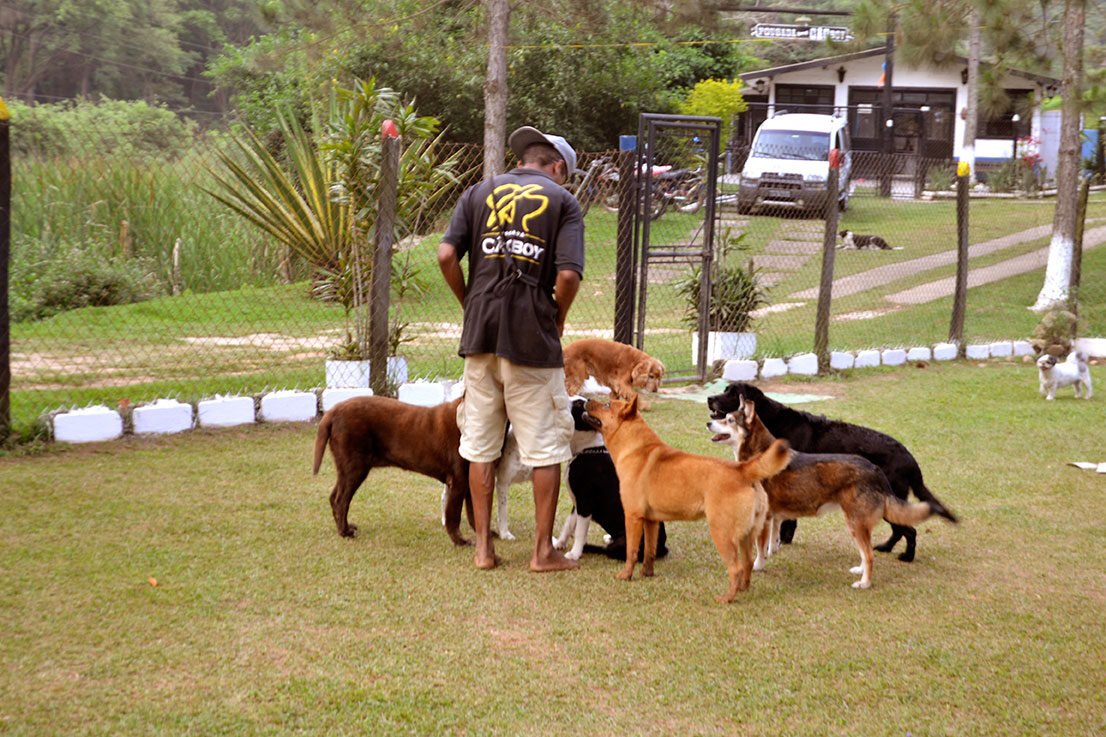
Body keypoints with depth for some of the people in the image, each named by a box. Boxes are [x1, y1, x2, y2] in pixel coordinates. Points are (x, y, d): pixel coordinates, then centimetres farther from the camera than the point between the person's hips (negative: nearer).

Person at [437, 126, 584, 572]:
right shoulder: (562, 201, 3)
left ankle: (483, 547, 16)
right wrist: (558, 319, 5)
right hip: (533, 337, -3)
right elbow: (568, 274, -11)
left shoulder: (479, 193, 12)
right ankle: (544, 550, 10)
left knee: (481, 444, 12)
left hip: (480, 333, 3)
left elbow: (446, 255, -2)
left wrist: (469, 304, 10)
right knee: (545, 446, 6)